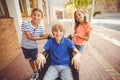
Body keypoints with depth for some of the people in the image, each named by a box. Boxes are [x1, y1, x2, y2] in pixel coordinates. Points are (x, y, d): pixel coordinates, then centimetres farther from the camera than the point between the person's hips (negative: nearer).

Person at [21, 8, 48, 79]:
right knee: (31, 60, 21)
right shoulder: (25, 24, -26)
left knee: (36, 60, 13)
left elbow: (42, 36, -1)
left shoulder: (41, 27, -17)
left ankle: (38, 72, 43)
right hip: (25, 46, 1)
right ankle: (35, 72, 48)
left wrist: (48, 35, -18)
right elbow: (29, 37, -29)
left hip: (34, 47, 0)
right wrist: (43, 38, -30)